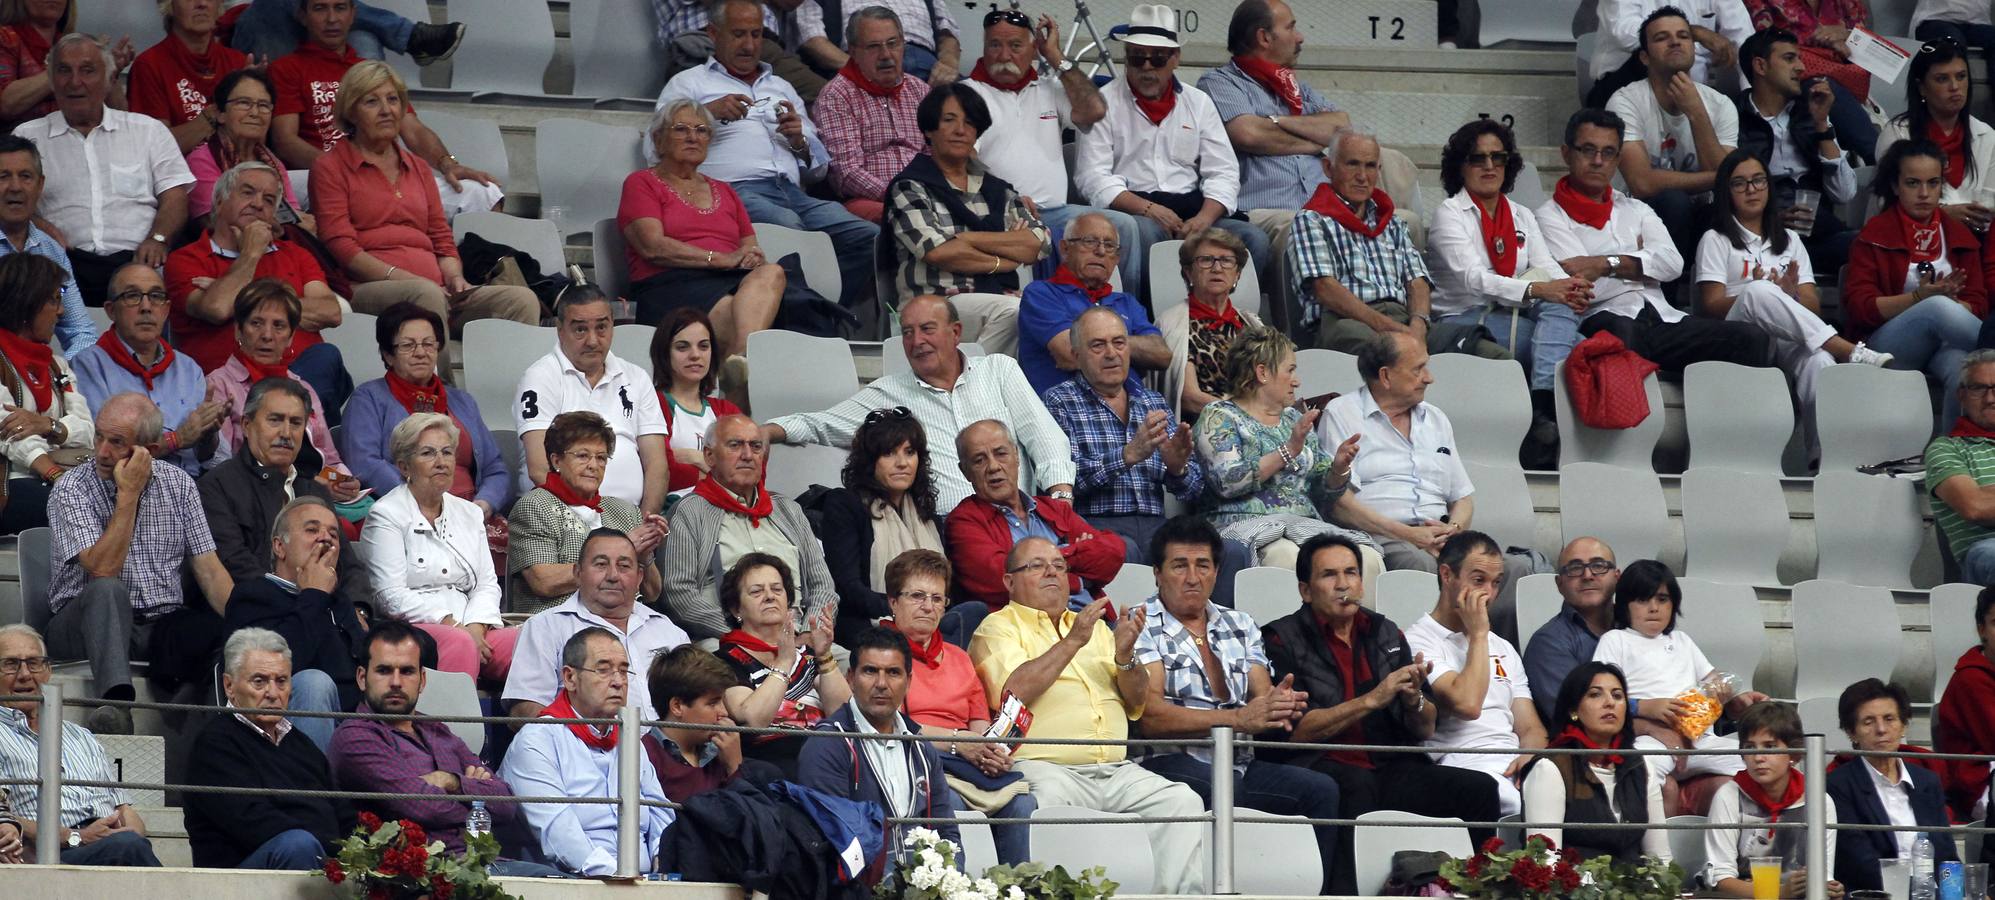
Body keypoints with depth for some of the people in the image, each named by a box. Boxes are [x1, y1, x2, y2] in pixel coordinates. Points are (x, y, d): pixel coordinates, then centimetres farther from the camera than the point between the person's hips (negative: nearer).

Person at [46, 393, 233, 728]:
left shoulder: (177, 484, 8)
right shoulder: (71, 490, -5)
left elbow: (208, 569, 4)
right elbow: (103, 569, -19)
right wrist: (129, 494, -16)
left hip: (163, 623, 3)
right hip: (84, 622, -3)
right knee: (108, 591, -39)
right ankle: (117, 701, -55)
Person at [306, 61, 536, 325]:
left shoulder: (418, 168, 28)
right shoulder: (330, 167, 9)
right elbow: (341, 246, -2)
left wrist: (455, 277, 3)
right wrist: (397, 276, -14)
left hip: (436, 287, 6)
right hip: (368, 289, -6)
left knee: (522, 300, -21)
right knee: (426, 294, -41)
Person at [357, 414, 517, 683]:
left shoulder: (469, 514, 24)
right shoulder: (386, 516, 4)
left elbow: (487, 584, 16)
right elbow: (391, 596, -6)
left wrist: (475, 627, -6)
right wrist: (453, 627, -14)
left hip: (473, 630, 5)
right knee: (459, 643, -39)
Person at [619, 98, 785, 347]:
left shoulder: (724, 192, 32)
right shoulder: (641, 184, 13)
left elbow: (751, 248, 26)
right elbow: (653, 247, -4)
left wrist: (754, 258, -3)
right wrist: (721, 259, -11)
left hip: (733, 281, 5)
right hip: (671, 286, -5)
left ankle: (742, 358, -55)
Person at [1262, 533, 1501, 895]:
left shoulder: (1386, 635, 18)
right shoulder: (1282, 640, 3)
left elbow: (1424, 730, 17)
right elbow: (1296, 730, -9)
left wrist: (1414, 699, -7)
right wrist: (1372, 700, -15)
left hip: (1390, 769, 5)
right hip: (1320, 767, -5)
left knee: (1480, 789, -17)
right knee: (1355, 784, -38)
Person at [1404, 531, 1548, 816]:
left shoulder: (1503, 649, 29)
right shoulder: (1419, 642, 3)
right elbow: (1466, 704, -12)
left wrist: (1529, 757, -3)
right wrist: (1478, 634, -1)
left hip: (1513, 769, 7)